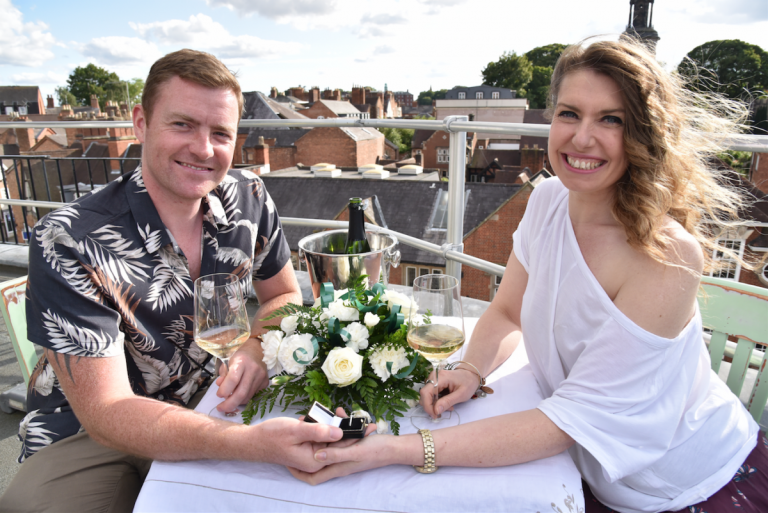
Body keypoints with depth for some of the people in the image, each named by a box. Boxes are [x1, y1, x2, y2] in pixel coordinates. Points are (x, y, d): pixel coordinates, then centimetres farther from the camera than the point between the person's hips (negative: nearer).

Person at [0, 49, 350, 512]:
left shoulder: (249, 198, -10)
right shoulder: (69, 243, -23)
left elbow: (283, 295, 4)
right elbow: (106, 412, -25)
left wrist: (256, 347, -20)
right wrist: (253, 442, -40)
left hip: (210, 403, 3)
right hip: (87, 436, -2)